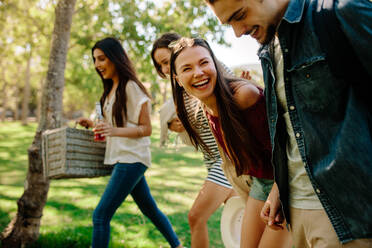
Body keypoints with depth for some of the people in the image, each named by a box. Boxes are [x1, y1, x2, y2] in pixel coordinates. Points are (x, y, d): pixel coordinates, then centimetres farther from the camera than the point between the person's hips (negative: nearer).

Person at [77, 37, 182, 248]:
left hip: (132, 159, -9)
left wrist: (114, 131, -28)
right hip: (122, 158, 9)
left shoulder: (131, 87, -12)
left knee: (101, 215, -10)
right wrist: (95, 126, 5)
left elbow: (146, 129, -14)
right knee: (150, 209, 19)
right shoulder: (111, 90, 14)